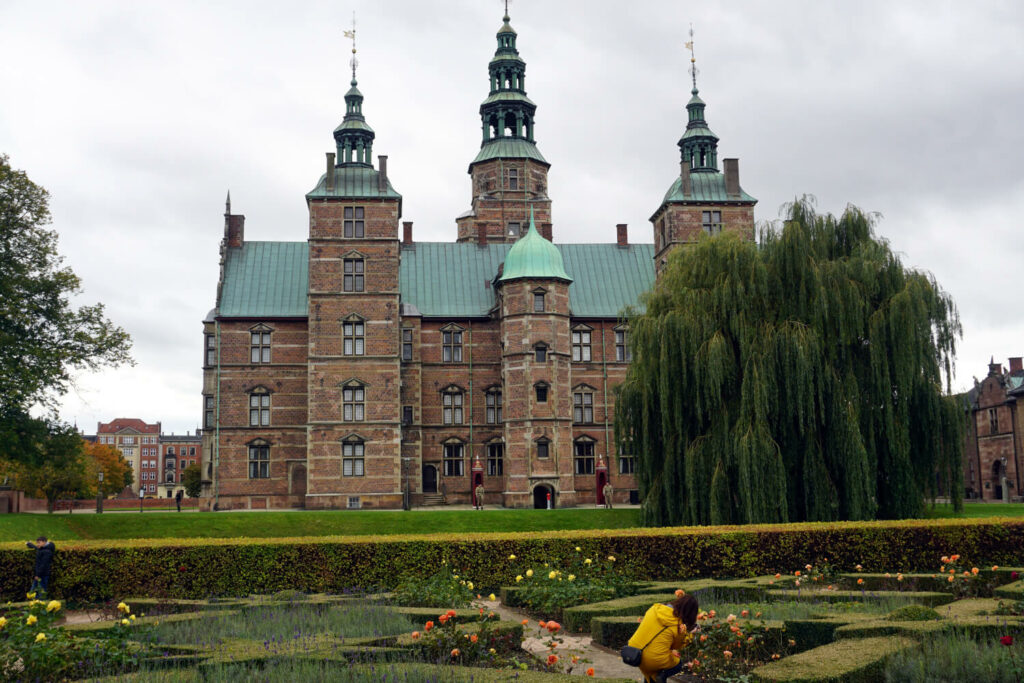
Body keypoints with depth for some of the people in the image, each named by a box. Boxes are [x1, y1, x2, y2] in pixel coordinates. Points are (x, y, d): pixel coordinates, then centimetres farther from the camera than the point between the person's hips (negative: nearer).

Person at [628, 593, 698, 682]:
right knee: (678, 664, 23)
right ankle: (663, 675, 0)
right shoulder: (680, 626, -13)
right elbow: (677, 646, 3)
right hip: (654, 660, -5)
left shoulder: (656, 608, -4)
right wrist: (690, 634, 17)